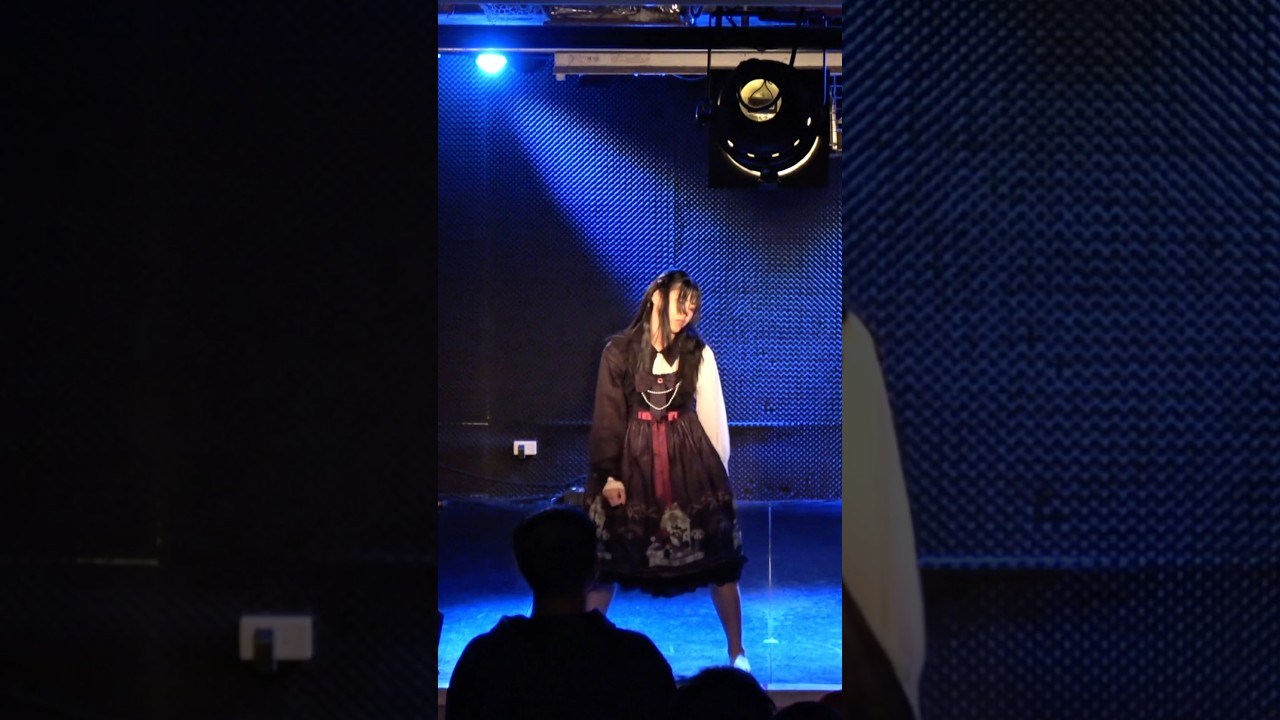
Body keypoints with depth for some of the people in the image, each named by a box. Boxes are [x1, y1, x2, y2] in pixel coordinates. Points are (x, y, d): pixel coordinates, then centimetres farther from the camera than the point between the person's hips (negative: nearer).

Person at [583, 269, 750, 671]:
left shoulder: (698, 352, 3)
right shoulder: (619, 350, -1)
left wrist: (718, 474, 5)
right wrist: (607, 473, -6)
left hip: (690, 461, 1)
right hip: (632, 461, -1)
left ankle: (737, 652, 9)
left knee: (717, 557, 0)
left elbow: (713, 415, 5)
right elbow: (607, 416, -1)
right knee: (608, 559, 3)